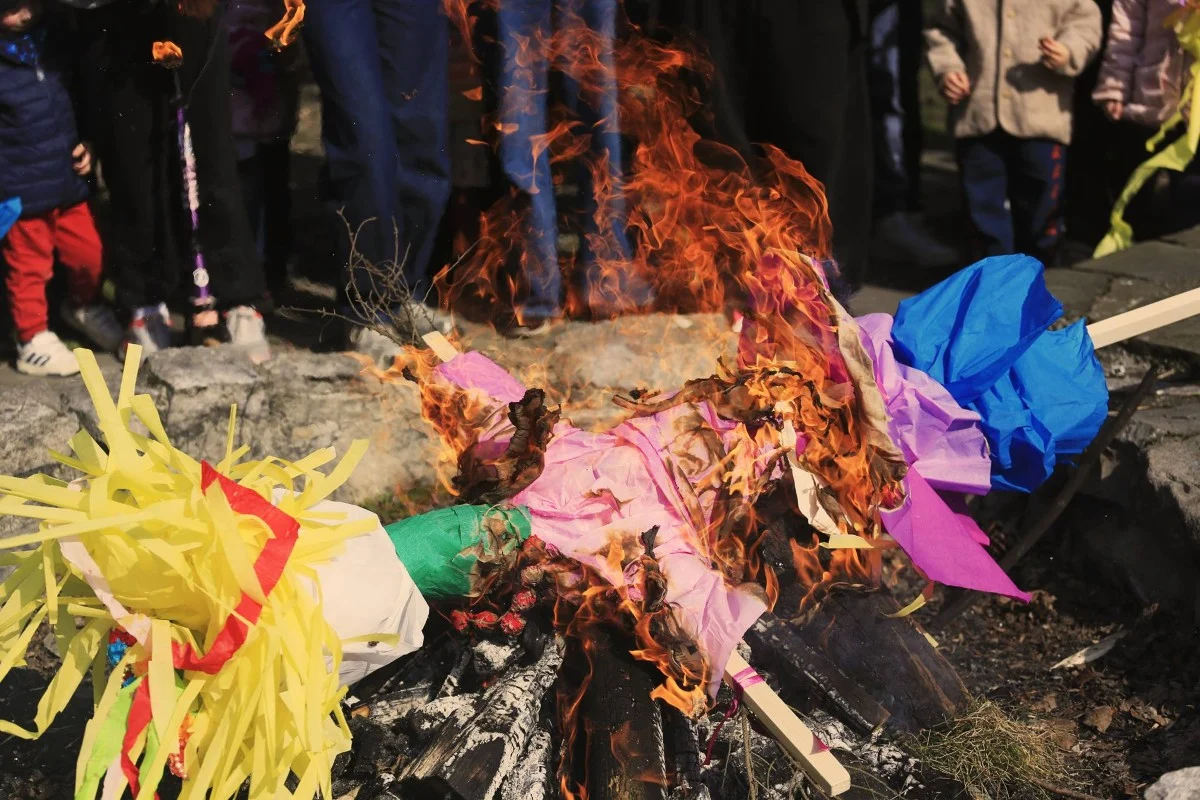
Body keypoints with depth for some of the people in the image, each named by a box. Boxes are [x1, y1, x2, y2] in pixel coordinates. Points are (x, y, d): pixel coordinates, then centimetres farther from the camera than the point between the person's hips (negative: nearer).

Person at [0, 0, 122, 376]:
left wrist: (85, 145, 9)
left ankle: (85, 307, 45)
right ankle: (33, 342, 22)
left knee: (88, 253, 18)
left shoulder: (54, 39, 3)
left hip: (67, 179, 6)